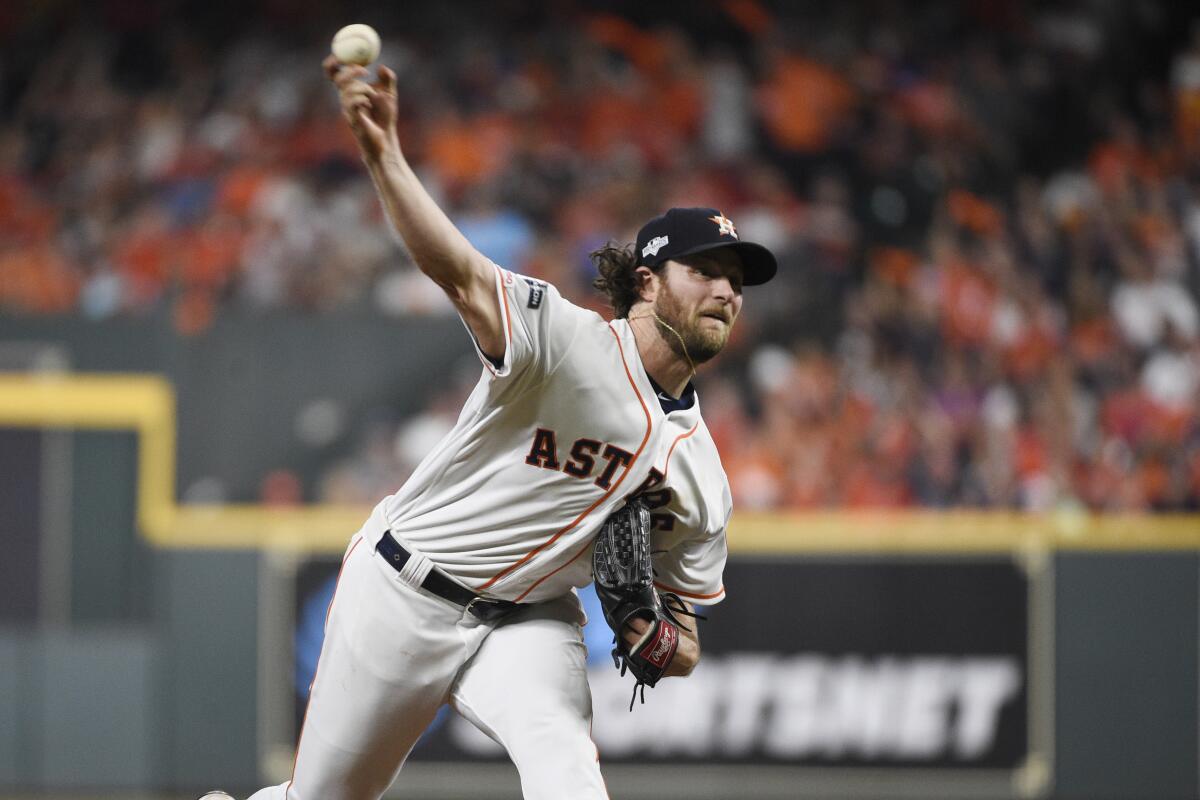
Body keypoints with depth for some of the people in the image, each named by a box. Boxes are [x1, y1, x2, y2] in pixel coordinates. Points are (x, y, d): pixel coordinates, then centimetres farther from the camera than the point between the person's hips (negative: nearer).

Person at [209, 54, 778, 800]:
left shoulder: (700, 476, 1)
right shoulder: (571, 339, -17)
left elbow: (684, 644, 10)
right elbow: (461, 273, -34)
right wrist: (382, 153, -51)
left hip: (528, 622, 4)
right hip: (405, 591, -4)